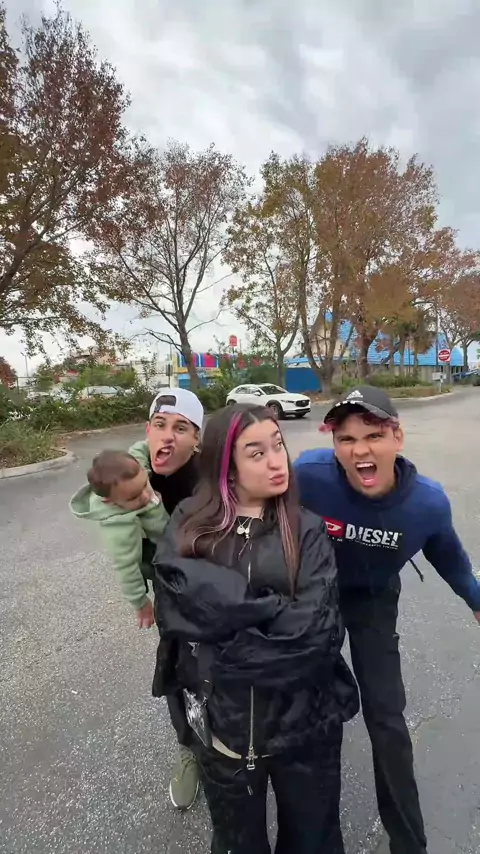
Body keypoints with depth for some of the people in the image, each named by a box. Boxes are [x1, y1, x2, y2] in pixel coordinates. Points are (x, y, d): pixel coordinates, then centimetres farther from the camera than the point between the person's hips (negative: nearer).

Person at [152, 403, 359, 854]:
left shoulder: (306, 530, -9)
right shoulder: (189, 526, -9)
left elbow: (317, 629, -18)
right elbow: (178, 605, -23)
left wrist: (227, 654, -19)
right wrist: (277, 607, -21)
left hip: (304, 724, 0)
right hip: (221, 723, 1)